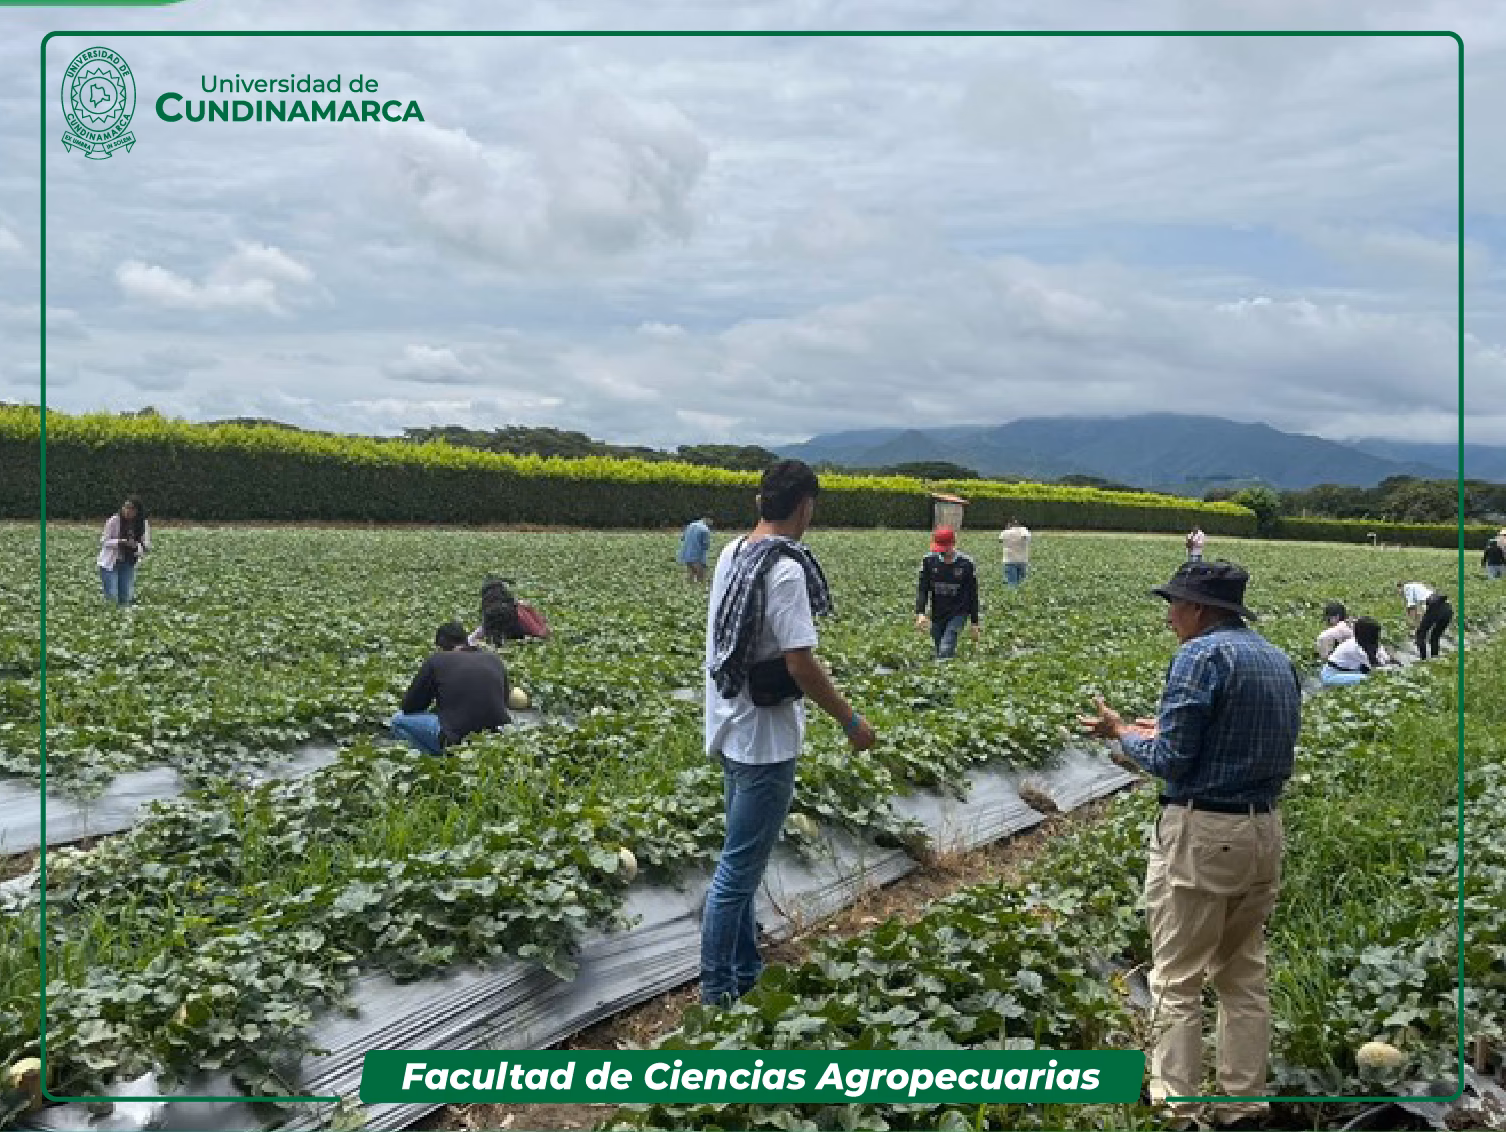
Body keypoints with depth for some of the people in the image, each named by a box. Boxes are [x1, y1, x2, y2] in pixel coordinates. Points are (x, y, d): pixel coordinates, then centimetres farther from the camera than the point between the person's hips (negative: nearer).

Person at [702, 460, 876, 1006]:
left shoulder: (731, 554, 5)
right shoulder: (786, 570, -22)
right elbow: (800, 663, -23)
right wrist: (851, 721, -10)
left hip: (731, 730, 9)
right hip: (765, 740, -9)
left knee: (742, 860, 18)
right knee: (739, 868, 2)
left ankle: (745, 973, 31)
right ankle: (717, 988, 13)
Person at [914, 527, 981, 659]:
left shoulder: (966, 564, -7)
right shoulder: (929, 561, -1)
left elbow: (973, 595, 1)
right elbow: (922, 589, -1)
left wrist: (974, 623, 2)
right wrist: (920, 613, -17)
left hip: (958, 614, -4)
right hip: (937, 616, 4)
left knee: (945, 650, -21)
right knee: (939, 652, 9)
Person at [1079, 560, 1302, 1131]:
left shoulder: (1201, 655, -13)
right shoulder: (1279, 660, 12)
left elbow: (1169, 761, -15)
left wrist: (1123, 733, 3)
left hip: (1201, 833, -8)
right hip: (1263, 831, 8)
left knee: (1177, 982, 0)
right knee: (1245, 976, 15)